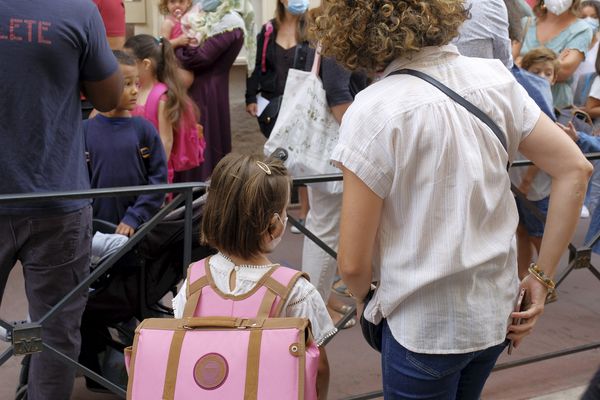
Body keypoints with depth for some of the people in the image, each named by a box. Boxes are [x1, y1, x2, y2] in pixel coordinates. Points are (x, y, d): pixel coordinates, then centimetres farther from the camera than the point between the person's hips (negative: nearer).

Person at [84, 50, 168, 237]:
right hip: (97, 226, 1)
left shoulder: (144, 129, -3)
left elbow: (158, 177, -5)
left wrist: (135, 217, -11)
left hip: (137, 228, 0)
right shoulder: (85, 131, 0)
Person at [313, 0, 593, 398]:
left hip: (424, 326, -5)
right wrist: (543, 276, 3)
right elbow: (575, 170, 0)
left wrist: (365, 298, 5)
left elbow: (353, 262, -17)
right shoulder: (495, 78, -4)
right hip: (497, 312, 5)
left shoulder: (374, 111, -20)